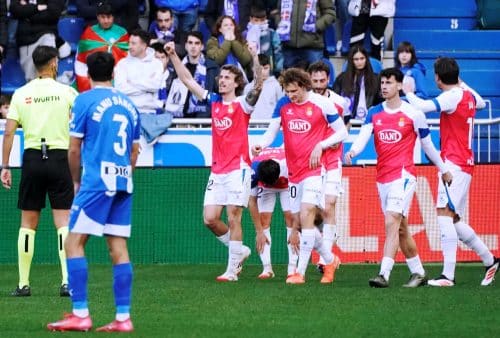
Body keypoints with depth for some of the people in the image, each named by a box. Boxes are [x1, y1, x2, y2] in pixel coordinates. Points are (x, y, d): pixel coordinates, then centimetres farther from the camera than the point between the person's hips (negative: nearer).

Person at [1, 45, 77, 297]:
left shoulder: (21, 94, 4)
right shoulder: (66, 92, -1)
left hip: (32, 158, 2)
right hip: (59, 158, -2)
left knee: (28, 223, 8)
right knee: (63, 221, -2)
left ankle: (23, 283, 8)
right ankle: (67, 281, -12)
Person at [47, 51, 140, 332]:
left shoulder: (85, 100, -3)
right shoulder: (128, 105, 14)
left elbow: (74, 148, -1)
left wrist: (76, 181, 12)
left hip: (96, 182, -6)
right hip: (123, 183, 6)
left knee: (74, 243, -4)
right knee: (119, 246, 6)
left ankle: (81, 314, -12)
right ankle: (123, 317, 3)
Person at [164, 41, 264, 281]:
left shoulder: (242, 105, -3)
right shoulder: (213, 102, 12)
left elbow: (258, 85, -20)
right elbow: (187, 80, 15)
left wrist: (255, 60, -34)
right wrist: (173, 55, 9)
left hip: (238, 169, -6)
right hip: (217, 171, 6)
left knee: (233, 218, -7)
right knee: (210, 219, 0)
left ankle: (232, 270, -1)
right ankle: (240, 250, 21)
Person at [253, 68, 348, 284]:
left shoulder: (322, 104, -7)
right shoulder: (282, 105, 4)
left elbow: (342, 132, 0)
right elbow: (272, 132, 5)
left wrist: (320, 146, -14)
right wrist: (261, 145, -16)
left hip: (315, 168, -6)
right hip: (294, 172, 6)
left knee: (305, 216, -18)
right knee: (297, 223, 8)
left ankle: (300, 272, -17)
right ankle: (329, 260, 28)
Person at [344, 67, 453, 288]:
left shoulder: (413, 114, -3)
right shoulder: (374, 113, 7)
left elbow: (427, 144, 7)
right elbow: (363, 136, -8)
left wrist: (444, 170, 15)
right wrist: (353, 151, -30)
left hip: (403, 174, -6)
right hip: (382, 176, 6)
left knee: (392, 222, -19)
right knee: (401, 228, 12)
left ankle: (384, 274, -26)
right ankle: (418, 273, 24)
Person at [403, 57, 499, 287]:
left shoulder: (453, 96, -13)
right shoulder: (467, 94, 13)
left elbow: (423, 106, -24)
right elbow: (481, 103, 37)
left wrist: (408, 92, -5)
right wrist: (463, 84, 48)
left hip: (454, 163, -10)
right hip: (465, 162, 10)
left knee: (444, 213, -17)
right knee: (454, 220, 14)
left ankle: (448, 275, -26)